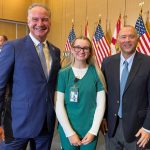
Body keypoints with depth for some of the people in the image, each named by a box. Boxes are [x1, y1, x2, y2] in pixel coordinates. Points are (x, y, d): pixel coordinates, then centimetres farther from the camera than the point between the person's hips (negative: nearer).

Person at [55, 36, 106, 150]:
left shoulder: (96, 73, -3)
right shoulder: (63, 73, -5)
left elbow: (101, 104, -3)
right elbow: (59, 105, -7)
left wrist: (93, 131, -8)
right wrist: (70, 132, -11)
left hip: (90, 130, 1)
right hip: (67, 130, 0)